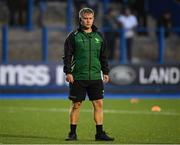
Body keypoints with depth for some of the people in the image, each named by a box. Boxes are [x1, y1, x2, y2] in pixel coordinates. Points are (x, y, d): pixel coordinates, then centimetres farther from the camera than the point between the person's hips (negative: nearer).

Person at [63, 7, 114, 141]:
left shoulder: (98, 36, 11)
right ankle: (73, 133, 10)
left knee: (99, 104, -1)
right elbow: (67, 56, -1)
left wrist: (106, 72, 11)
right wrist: (68, 72, -9)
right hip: (78, 77, -3)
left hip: (95, 77, 3)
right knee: (76, 105, 1)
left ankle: (100, 133, 5)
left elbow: (103, 56, 17)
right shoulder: (73, 36, 0)